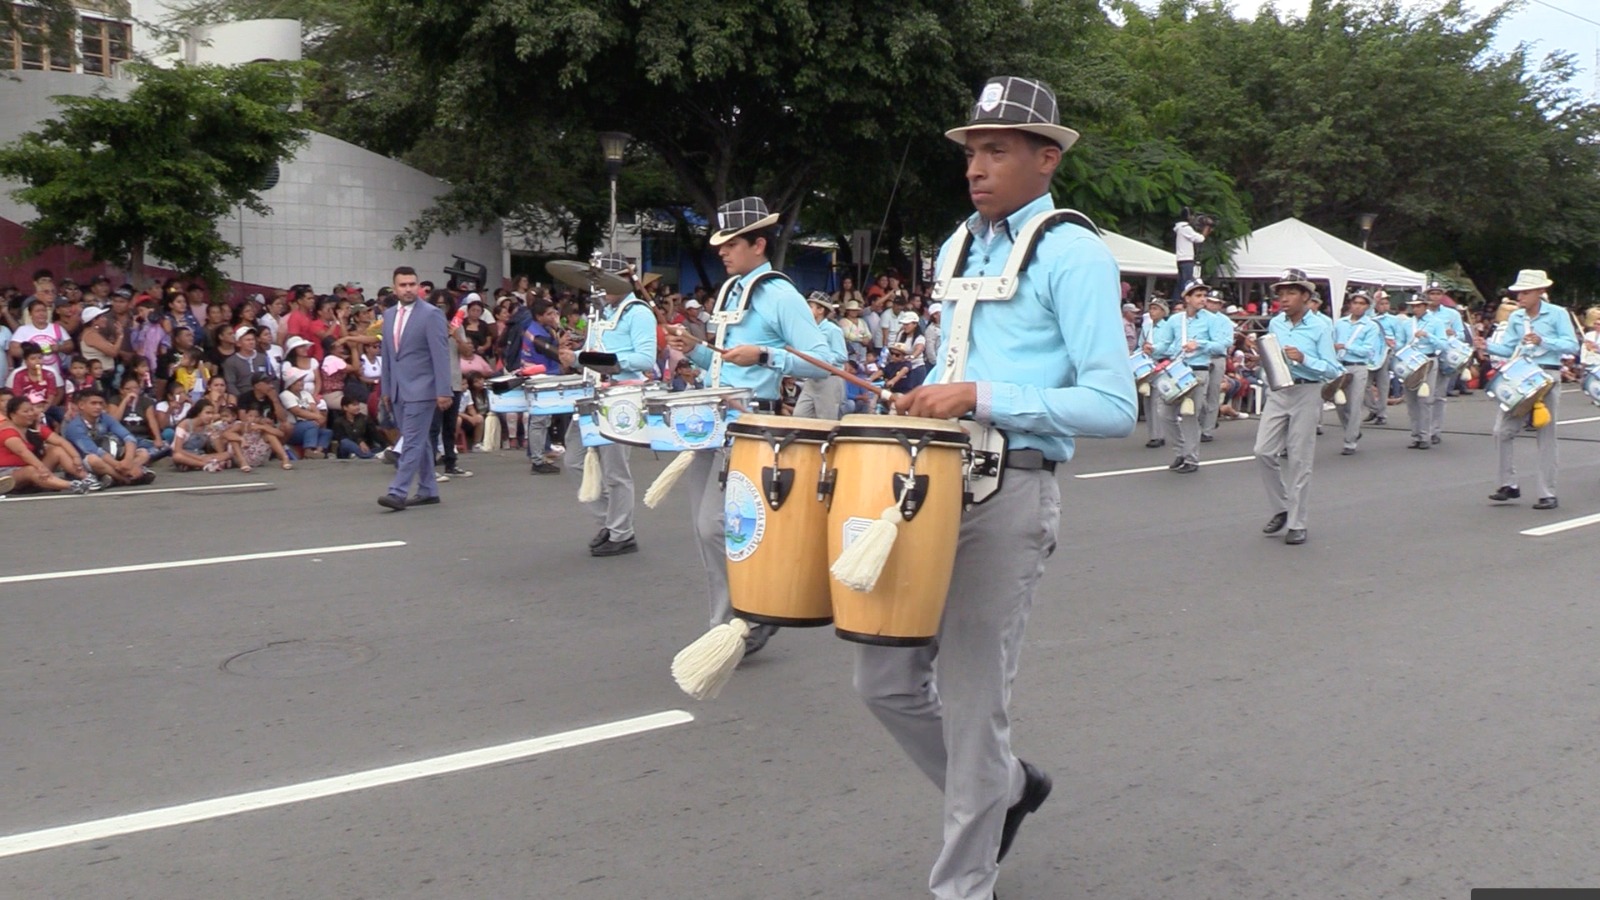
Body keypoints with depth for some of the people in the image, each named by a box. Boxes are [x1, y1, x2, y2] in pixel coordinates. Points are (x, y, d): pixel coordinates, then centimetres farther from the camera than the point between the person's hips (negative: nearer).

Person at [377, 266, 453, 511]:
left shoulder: (431, 314, -8)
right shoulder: (389, 315, 12)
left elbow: (441, 355, -12)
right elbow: (387, 354, 18)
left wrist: (443, 391, -16)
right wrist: (386, 389, 15)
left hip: (421, 389, -7)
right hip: (398, 390, 7)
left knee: (411, 442, -9)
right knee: (418, 441, 12)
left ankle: (398, 493, -11)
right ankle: (428, 491, 19)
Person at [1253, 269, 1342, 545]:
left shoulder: (1321, 326, -7)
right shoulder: (1275, 324, 7)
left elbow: (1333, 369, -10)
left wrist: (1304, 359, -22)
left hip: (1306, 393, -5)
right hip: (1278, 391, 5)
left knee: (1299, 460, 1)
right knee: (1263, 451, -1)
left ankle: (1296, 524, 11)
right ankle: (1280, 508, 19)